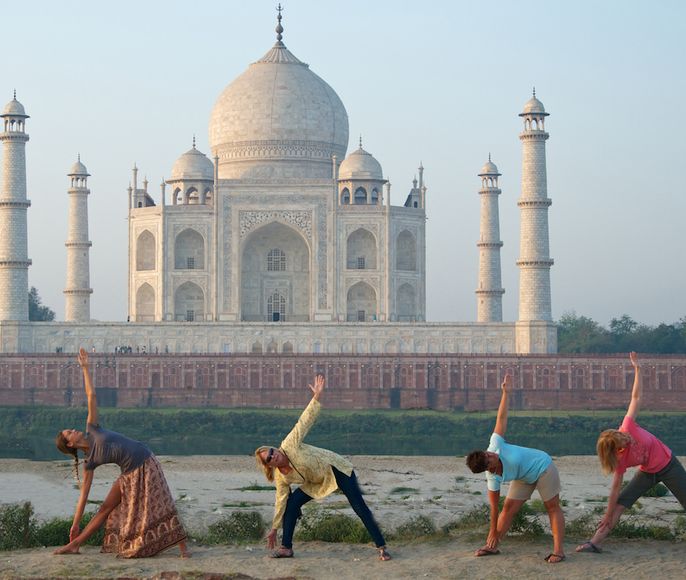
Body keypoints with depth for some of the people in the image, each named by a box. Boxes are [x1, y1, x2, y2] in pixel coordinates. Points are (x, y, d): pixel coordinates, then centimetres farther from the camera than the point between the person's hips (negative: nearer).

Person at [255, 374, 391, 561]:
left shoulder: (289, 445, -23)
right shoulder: (281, 477, -9)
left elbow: (304, 421, -25)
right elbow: (281, 501, -2)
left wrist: (317, 396, -32)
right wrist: (274, 529, -2)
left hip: (336, 469, -5)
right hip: (316, 483, 5)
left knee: (359, 507, -12)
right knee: (291, 502, -8)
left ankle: (382, 548, -11)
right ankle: (286, 548, 0)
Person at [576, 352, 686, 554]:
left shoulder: (628, 427, -26)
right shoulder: (621, 460, -24)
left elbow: (636, 397, -19)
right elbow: (615, 488, -18)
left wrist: (637, 369, -23)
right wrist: (608, 515, -17)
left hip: (668, 465, 1)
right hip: (648, 472, -1)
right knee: (619, 504, -10)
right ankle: (594, 542, -9)